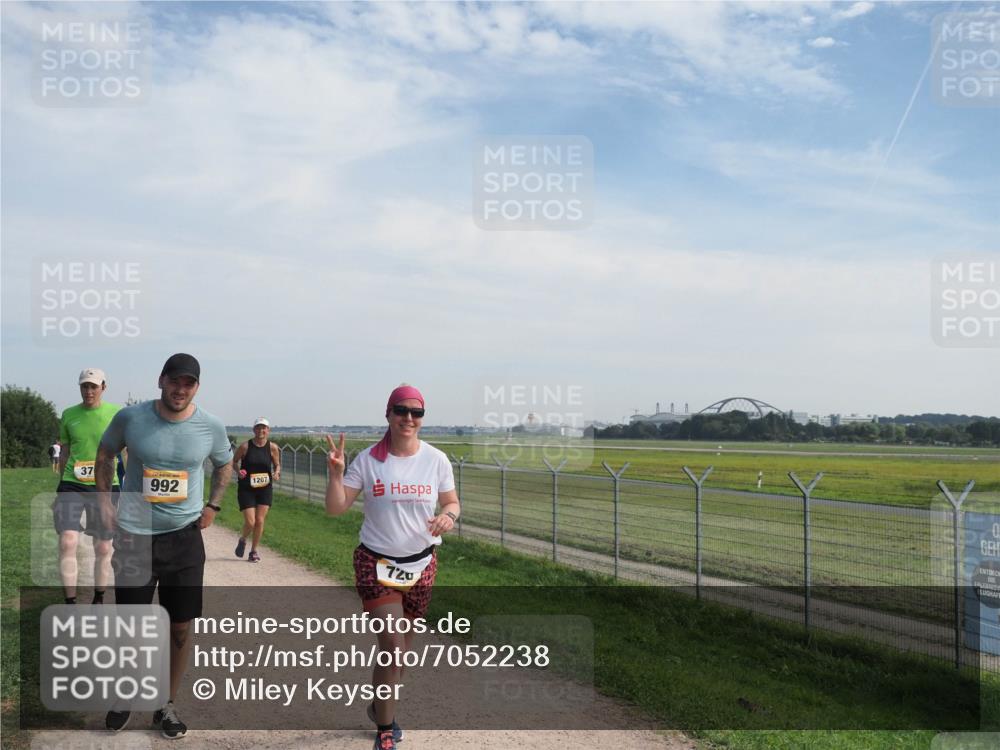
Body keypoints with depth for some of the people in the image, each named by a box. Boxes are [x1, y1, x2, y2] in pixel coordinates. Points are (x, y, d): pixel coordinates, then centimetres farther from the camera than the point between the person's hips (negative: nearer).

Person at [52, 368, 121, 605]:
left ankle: (99, 600, 26)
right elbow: (64, 452, 14)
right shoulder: (69, 415, 5)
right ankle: (70, 604, -1)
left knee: (103, 548, 7)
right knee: (67, 542, -12)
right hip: (72, 485, 1)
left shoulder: (117, 413, -3)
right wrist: (60, 489, 17)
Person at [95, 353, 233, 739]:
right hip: (134, 536, -1)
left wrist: (213, 505, 4)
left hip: (184, 537, 1)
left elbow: (224, 464, 14)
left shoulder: (211, 427, -6)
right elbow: (105, 453, 11)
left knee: (180, 627, 7)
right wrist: (104, 500, 4)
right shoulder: (130, 417, -8)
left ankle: (167, 705, 26)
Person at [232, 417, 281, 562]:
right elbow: (234, 462, 6)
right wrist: (239, 471, -14)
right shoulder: (245, 446, -7)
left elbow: (277, 465, 9)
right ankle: (242, 540, 27)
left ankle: (254, 551, 19)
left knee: (260, 521, -1)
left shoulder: (272, 448, -3)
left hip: (264, 489, 2)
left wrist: (276, 473, -12)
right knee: (250, 522, -7)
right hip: (246, 489, -2)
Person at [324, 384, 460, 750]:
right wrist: (336, 472, -24)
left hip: (421, 564, 3)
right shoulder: (369, 460, -7)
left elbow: (452, 502, 6)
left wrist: (448, 516, -16)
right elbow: (336, 508, -8)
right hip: (376, 563, -3)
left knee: (403, 645, 14)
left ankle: (381, 706, 40)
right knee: (392, 645, -10)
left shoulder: (436, 460, -3)